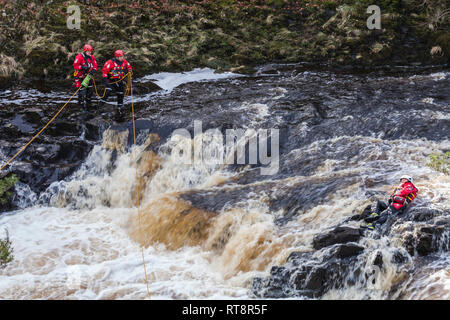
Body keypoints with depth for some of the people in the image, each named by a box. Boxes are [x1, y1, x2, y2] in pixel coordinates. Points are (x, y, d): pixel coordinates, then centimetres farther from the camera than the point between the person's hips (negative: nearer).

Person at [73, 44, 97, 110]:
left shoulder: (91, 57, 6)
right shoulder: (79, 57, -14)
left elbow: (95, 65, 7)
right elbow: (75, 65, -19)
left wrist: (93, 70, -14)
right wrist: (82, 67, -31)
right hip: (80, 77, -7)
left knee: (90, 90, 12)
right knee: (82, 90, -11)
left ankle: (87, 102, 30)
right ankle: (82, 104, -1)